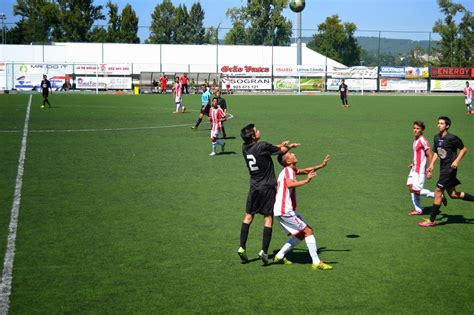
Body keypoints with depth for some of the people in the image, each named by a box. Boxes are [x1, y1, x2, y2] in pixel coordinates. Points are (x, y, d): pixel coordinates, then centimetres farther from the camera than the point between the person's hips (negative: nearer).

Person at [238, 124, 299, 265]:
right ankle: (264, 251, -2)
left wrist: (280, 145, 22)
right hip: (267, 187, -5)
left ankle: (242, 247, 9)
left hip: (254, 187, 5)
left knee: (248, 216, 13)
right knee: (268, 218, 2)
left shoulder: (245, 148, 1)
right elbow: (282, 150, -5)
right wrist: (290, 146, 17)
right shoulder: (262, 146, -18)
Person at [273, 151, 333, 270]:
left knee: (301, 234, 15)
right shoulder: (288, 170, -15)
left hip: (286, 210, 10)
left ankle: (279, 256, 17)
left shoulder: (291, 170, 15)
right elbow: (289, 184, -36)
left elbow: (305, 171, 30)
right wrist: (306, 181, -45)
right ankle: (316, 263, -11)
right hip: (284, 211, -10)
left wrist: (321, 165, 23)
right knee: (308, 231, -10)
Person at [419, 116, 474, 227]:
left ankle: (432, 220, -2)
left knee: (438, 191, -8)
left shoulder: (452, 138, -15)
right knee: (452, 194, 13)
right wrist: (431, 165, 9)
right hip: (443, 168, 8)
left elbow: (464, 149, -6)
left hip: (450, 168, -8)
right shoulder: (437, 138, 7)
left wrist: (456, 161, -16)